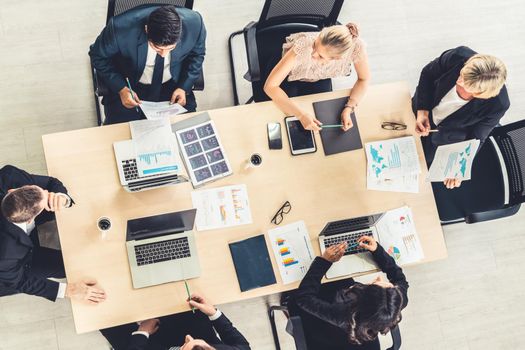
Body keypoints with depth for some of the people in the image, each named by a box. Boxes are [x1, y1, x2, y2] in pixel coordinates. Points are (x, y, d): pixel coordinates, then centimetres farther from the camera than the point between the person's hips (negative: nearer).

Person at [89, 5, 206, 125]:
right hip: (130, 86, -1)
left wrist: (184, 87, -14)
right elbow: (98, 56, -10)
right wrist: (121, 89, -21)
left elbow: (196, 54, -3)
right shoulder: (121, 28, -31)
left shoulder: (194, 23, -26)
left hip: (172, 86, 2)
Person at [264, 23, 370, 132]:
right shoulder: (303, 46, -45)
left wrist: (349, 108, -31)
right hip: (292, 76, -2)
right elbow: (270, 86, -41)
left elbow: (363, 79, -17)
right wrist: (301, 114, -46)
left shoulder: (355, 47, -38)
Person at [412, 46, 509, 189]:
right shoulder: (458, 56, -38)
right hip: (421, 109, 2)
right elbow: (428, 74, -16)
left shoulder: (498, 105, -39)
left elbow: (476, 137, -19)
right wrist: (422, 112, -22)